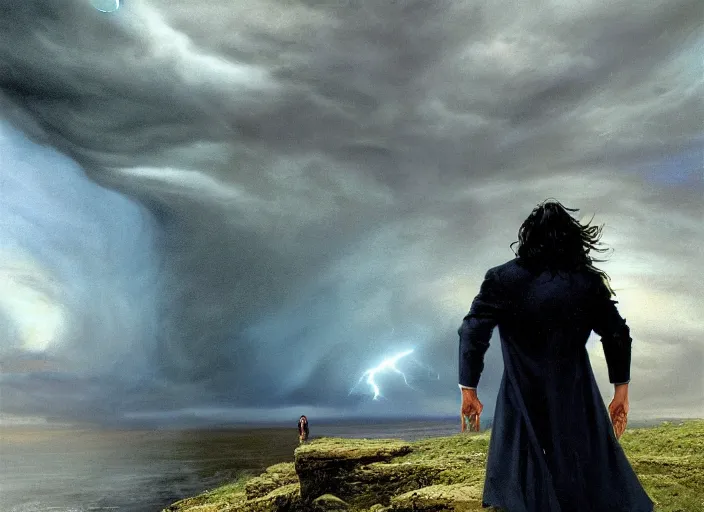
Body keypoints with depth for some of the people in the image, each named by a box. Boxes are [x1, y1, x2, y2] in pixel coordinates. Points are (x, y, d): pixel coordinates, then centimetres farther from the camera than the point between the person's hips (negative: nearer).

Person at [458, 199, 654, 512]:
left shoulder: (502, 279, -4)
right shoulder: (588, 281, 2)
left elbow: (472, 332, -8)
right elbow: (617, 335, 5)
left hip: (522, 402, -1)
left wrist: (468, 390, -3)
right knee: (593, 484, 14)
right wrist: (621, 390, 15)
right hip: (575, 400, 2)